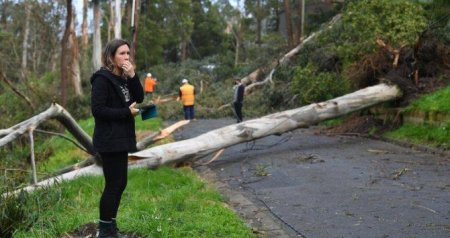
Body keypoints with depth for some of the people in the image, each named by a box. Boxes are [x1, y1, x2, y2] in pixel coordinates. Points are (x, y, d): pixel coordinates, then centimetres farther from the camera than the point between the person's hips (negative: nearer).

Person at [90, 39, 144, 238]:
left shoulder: (123, 78, 12)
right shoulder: (102, 79, -13)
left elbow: (139, 98, 4)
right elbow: (97, 109, -20)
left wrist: (132, 76, -9)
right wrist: (127, 112, -17)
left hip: (121, 138, 9)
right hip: (109, 140, -9)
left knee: (120, 183, 13)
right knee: (113, 184, -5)